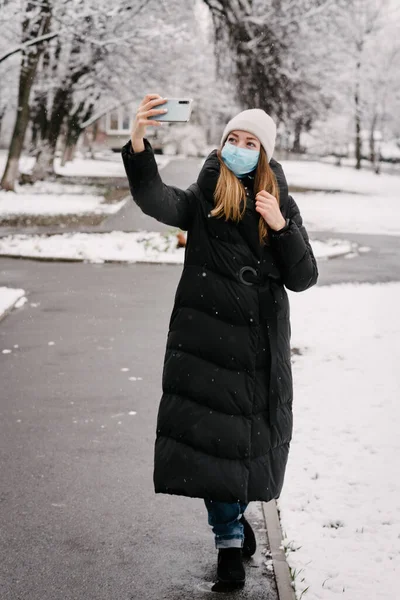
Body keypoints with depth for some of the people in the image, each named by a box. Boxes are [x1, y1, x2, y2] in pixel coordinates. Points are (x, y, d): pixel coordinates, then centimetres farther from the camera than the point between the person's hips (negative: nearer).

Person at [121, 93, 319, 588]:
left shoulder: (281, 204, 5)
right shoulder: (203, 198, -3)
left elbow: (303, 278, 0)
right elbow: (155, 199, -25)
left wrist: (281, 227, -15)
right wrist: (138, 139, -41)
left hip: (262, 343, 3)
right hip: (207, 338, -2)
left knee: (254, 432, 12)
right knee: (213, 434, -2)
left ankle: (235, 511, 41)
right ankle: (230, 538, 14)